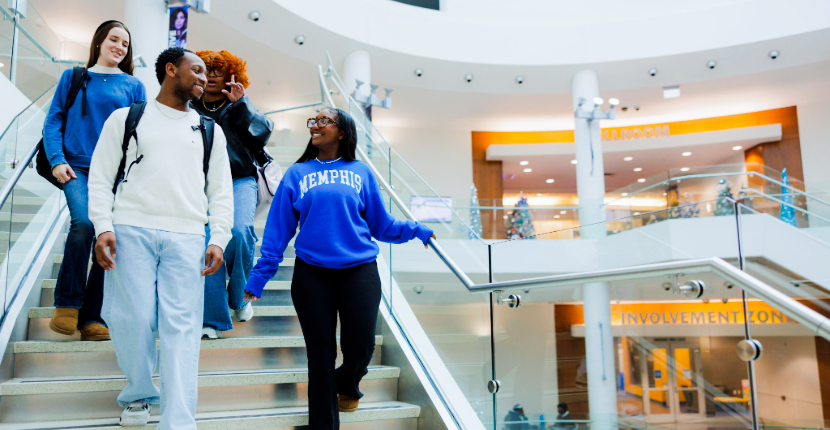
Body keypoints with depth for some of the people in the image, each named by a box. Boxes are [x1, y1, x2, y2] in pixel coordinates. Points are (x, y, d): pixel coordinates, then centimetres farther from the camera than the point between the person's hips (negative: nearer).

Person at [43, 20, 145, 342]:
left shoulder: (133, 85, 13)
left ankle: (92, 319, 4)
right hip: (77, 167, -1)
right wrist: (57, 160, -5)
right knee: (84, 223, -25)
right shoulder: (73, 77, 14)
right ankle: (66, 304, -8)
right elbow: (53, 122, 10)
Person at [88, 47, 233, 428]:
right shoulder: (126, 119, 14)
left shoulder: (210, 131, 20)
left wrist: (218, 239, 2)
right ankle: (138, 395, 22)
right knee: (134, 319, -3)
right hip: (132, 229, -1)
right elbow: (100, 177, 8)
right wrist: (103, 226, -5)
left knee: (181, 326, -7)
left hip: (187, 237, 1)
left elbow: (221, 192, 14)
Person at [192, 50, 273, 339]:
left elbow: (263, 131, -1)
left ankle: (240, 296, 1)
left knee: (239, 232, -25)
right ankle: (213, 319, -4)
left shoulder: (238, 105, 14)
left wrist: (240, 104, -7)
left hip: (239, 180, -1)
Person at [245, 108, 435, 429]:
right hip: (311, 274, 0)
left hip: (359, 270, 0)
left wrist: (414, 229, 3)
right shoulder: (297, 174, 9)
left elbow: (381, 225, 12)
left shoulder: (361, 173, 10)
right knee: (320, 352, 4)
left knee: (361, 346, -5)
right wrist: (259, 276, 4)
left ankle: (348, 384, 31)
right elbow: (278, 229, 7)